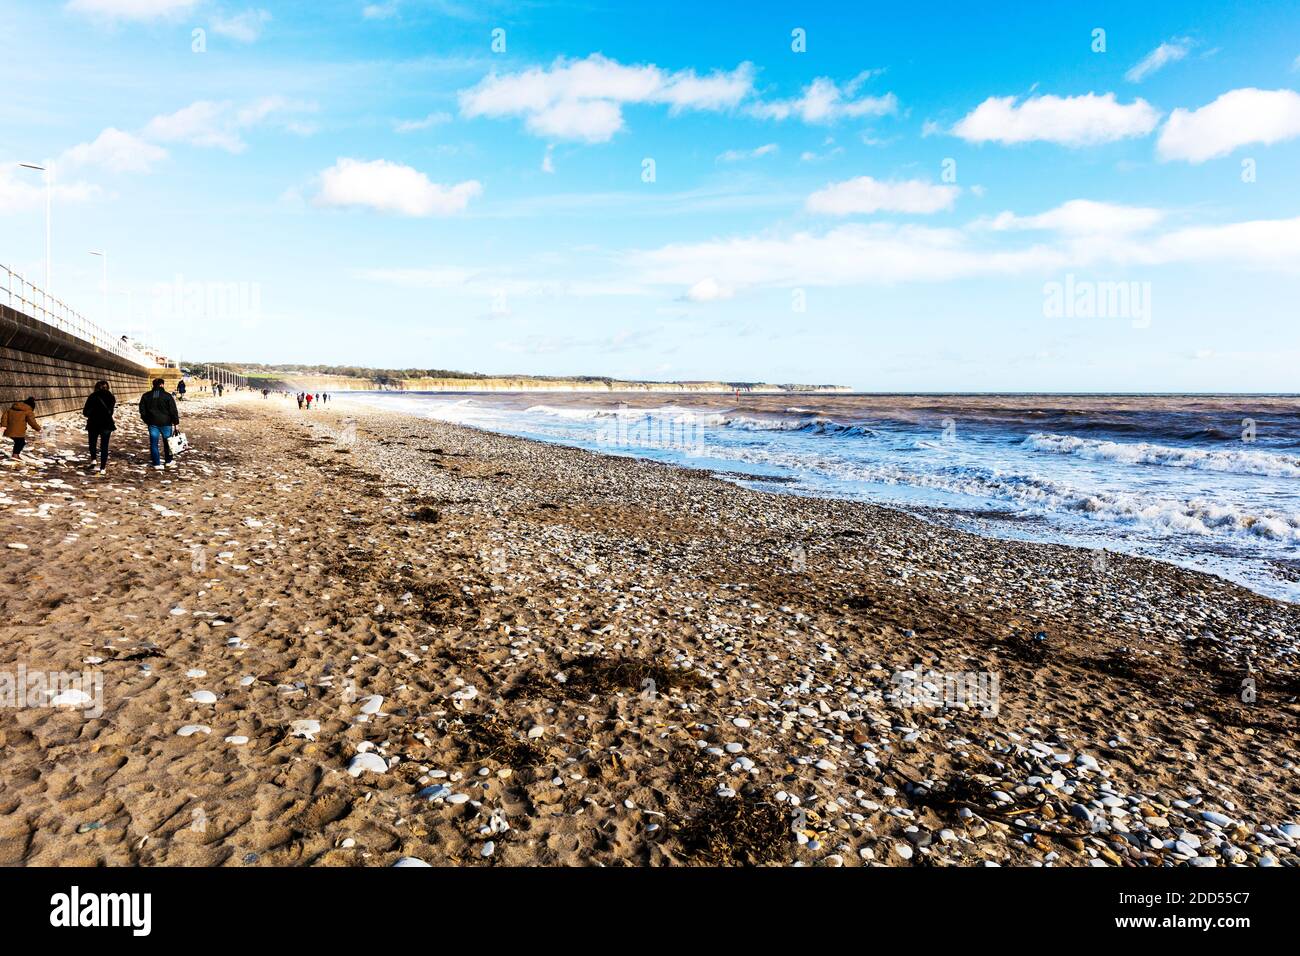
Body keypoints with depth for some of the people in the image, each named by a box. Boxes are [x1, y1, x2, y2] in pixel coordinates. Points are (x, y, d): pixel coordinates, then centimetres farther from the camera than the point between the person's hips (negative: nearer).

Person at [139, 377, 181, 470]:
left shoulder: (146, 396, 3)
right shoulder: (167, 396, -8)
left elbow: (142, 410, 8)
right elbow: (173, 410, -9)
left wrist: (146, 420, 18)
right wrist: (176, 422, -4)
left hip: (152, 423, 2)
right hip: (165, 423, -2)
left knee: (153, 443, 6)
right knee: (168, 442, 12)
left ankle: (156, 463, 7)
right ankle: (169, 461, 21)